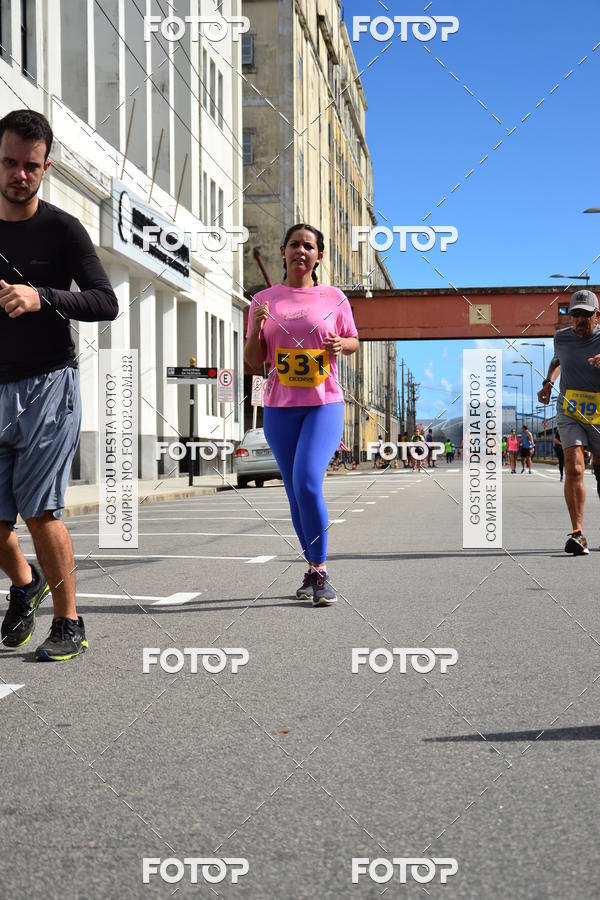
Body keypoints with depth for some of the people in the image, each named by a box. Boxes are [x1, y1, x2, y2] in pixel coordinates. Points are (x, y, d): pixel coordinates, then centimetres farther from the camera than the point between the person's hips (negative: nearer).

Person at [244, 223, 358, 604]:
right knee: (295, 493, 7)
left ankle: (321, 572, -7)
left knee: (307, 483, -19)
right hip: (280, 407, 3)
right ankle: (312, 570, 21)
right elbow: (254, 362, 7)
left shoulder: (333, 297, 3)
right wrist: (256, 327, -11)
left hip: (325, 404, -2)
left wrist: (341, 344, -8)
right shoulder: (264, 300, 7)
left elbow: (354, 341, 15)